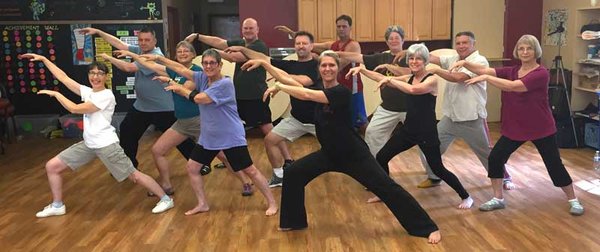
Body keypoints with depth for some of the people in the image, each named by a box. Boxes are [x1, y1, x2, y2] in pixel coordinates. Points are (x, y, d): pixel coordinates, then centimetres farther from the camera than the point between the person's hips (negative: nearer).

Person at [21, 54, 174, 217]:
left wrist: (55, 94, -6)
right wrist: (43, 59, 10)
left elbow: (75, 109, -15)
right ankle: (57, 206, 21)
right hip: (88, 144, 8)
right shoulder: (87, 91, 8)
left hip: (106, 144, -8)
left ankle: (166, 199, 7)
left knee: (133, 175, -5)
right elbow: (63, 77, 11)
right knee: (52, 166, 7)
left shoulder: (106, 96, -14)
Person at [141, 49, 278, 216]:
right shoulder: (203, 78, 3)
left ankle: (272, 202, 13)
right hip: (208, 137, 7)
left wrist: (180, 89, -8)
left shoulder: (225, 83, -20)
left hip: (231, 138, -7)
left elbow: (199, 98, -22)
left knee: (250, 170, -1)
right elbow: (181, 68, 1)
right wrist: (159, 58, -5)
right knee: (191, 168, 7)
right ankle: (202, 204, 21)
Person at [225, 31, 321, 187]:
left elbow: (303, 81, -27)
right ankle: (279, 176, 14)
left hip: (317, 119, -4)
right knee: (270, 140, -1)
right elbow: (264, 59, -1)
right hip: (296, 118, 5)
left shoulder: (317, 65, -10)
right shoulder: (290, 65, 3)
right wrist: (242, 49, -8)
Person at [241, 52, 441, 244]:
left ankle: (429, 228, 2)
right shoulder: (318, 89, -1)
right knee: (293, 173, 1)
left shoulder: (342, 93, -23)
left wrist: (279, 87, -25)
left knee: (387, 188, -8)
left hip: (354, 154, -7)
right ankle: (295, 221, 19)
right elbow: (288, 78, -4)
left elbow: (307, 95, -34)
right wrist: (263, 63, -8)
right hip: (329, 153, 7)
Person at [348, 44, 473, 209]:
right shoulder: (409, 78, 6)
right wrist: (362, 70, -5)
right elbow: (382, 79, 5)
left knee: (438, 169, -3)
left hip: (426, 132, -7)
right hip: (408, 129, 7)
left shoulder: (431, 80, -14)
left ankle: (466, 197, 18)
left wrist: (389, 80, -26)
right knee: (381, 157, 7)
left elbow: (413, 90, -33)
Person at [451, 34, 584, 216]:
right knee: (495, 158, -2)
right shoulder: (511, 71, 2)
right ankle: (498, 199, 14)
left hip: (541, 129, -5)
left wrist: (486, 78, -31)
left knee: (554, 165, 4)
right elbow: (486, 70, -10)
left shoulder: (541, 73, -19)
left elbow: (513, 86, -31)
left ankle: (573, 201, 27)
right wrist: (465, 63, -26)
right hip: (514, 127, 5)